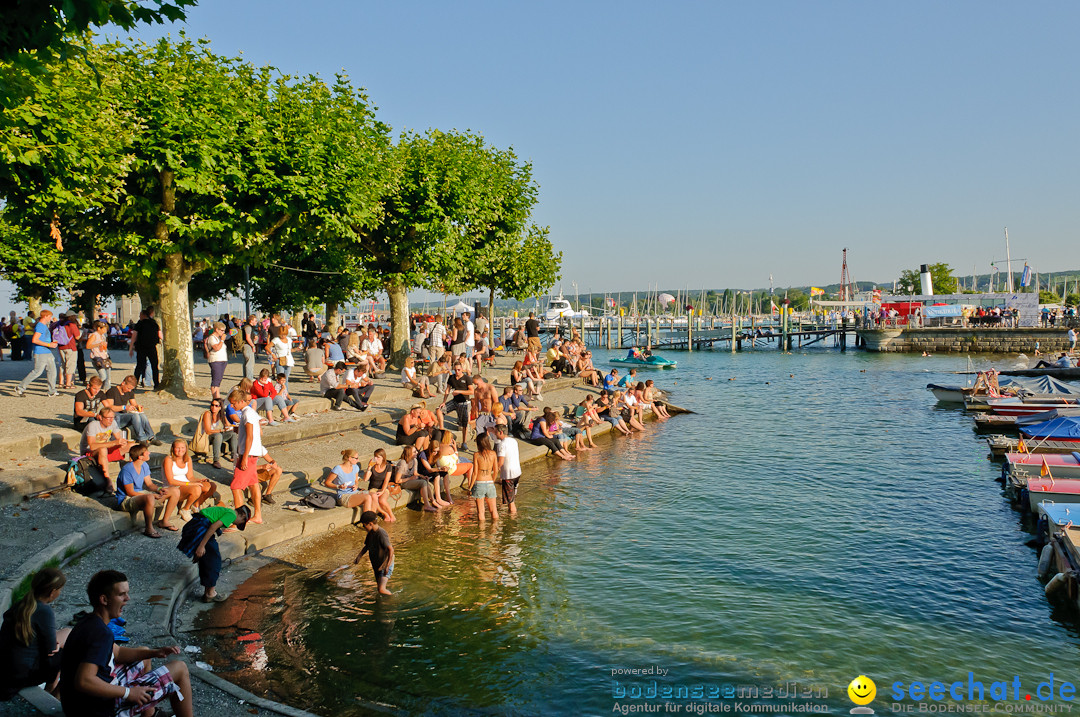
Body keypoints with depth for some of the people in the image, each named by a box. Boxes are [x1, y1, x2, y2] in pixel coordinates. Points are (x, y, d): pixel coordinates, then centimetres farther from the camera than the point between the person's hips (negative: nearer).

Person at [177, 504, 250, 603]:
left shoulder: (224, 510, 24)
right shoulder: (232, 514, -4)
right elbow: (214, 526, -17)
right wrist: (202, 546, -20)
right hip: (200, 529, -10)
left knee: (204, 561, 20)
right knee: (214, 560, 3)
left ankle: (207, 591, 28)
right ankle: (210, 594, 12)